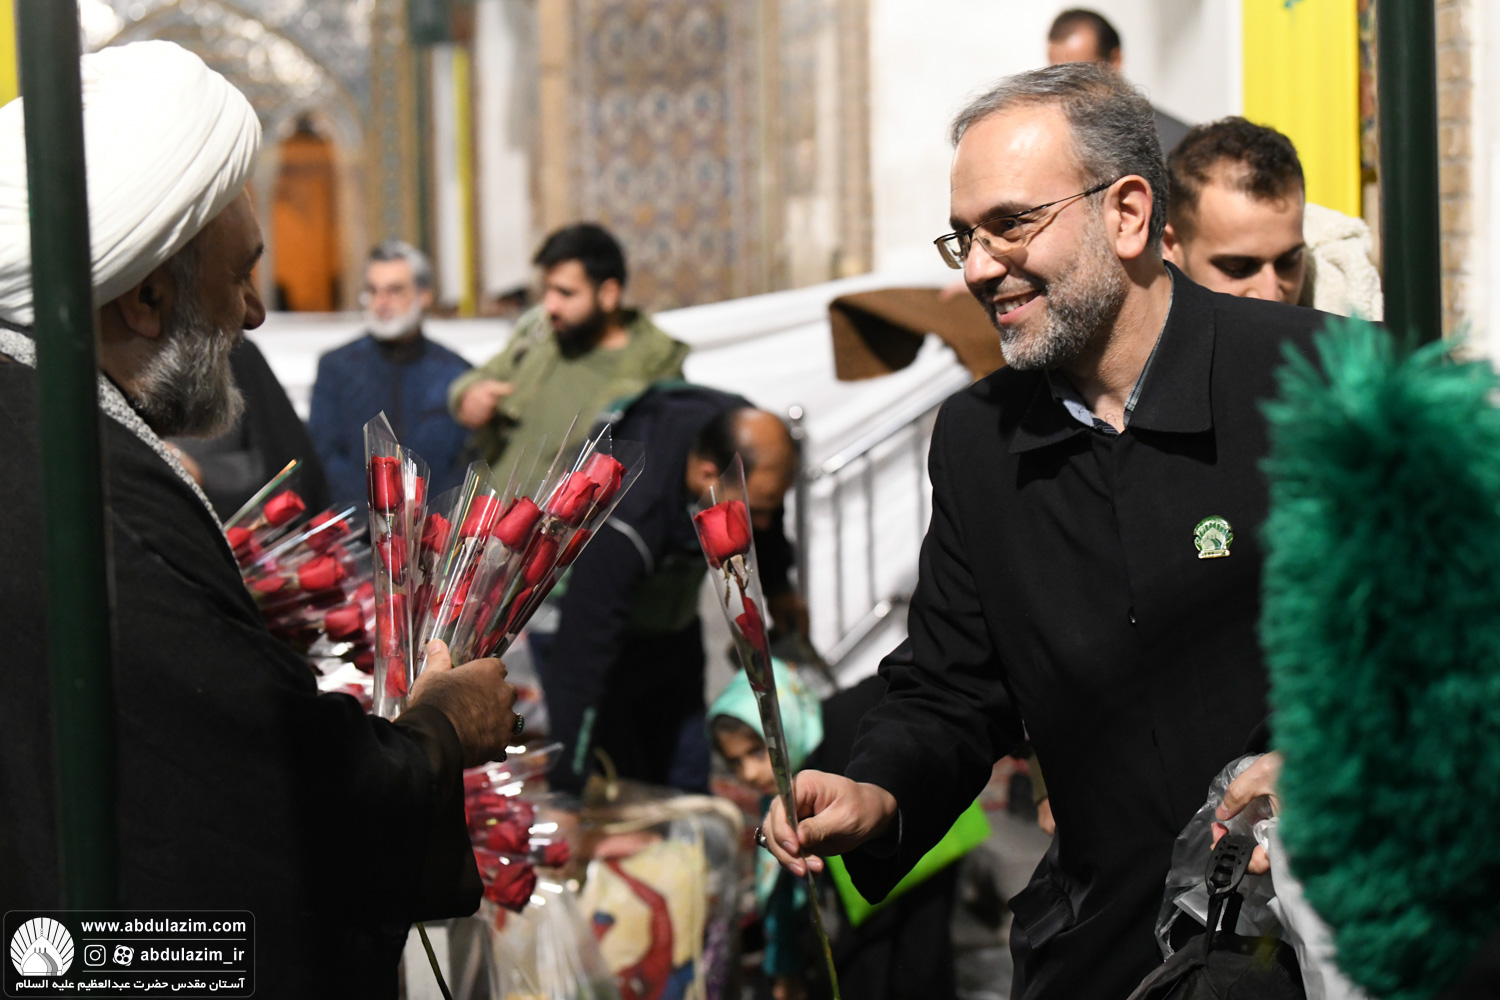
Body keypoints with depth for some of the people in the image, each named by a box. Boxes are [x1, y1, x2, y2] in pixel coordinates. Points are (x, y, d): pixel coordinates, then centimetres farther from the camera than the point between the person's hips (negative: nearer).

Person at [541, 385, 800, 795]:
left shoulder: (750, 446, -22)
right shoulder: (625, 515, -42)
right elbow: (580, 660, -39)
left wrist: (777, 585, 23)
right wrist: (568, 786, -39)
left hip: (673, 622, 7)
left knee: (687, 786, 7)